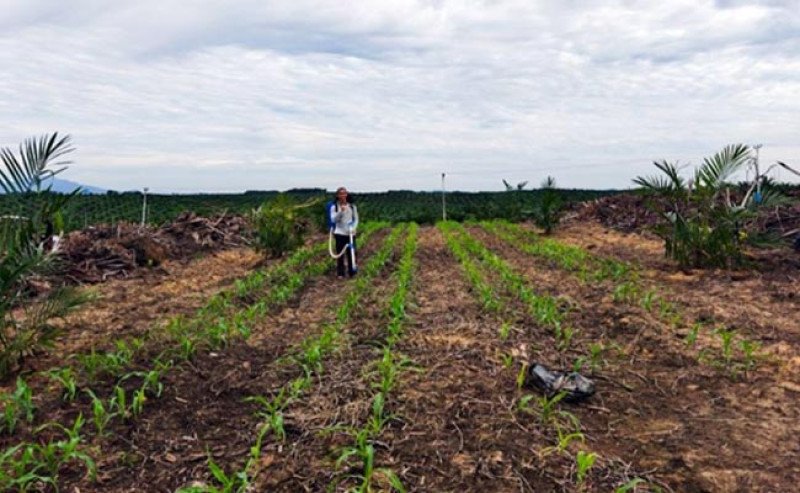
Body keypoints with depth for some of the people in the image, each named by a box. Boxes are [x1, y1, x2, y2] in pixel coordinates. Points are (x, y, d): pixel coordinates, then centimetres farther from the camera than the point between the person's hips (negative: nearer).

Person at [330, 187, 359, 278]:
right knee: (340, 254, 1)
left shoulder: (352, 206, 7)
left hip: (351, 233, 2)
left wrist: (353, 228, -9)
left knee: (351, 253, 1)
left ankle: (352, 272, 11)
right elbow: (333, 220, -9)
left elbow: (356, 219, 8)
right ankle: (340, 273, 8)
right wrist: (341, 211, -21)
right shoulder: (334, 207, 1)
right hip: (340, 233, -2)